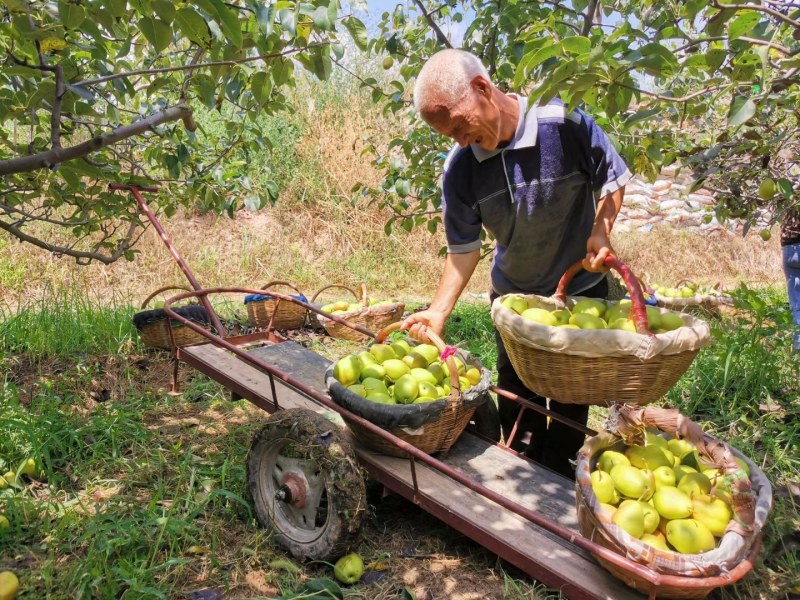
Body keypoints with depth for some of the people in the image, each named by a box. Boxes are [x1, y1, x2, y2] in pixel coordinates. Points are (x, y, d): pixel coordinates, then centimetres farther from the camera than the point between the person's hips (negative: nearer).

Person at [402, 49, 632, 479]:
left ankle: (558, 477, 34)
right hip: (513, 298, 2)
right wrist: (438, 312, -17)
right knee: (516, 399, 14)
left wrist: (601, 230, -23)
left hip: (581, 290, -2)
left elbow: (612, 178, -7)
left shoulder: (564, 123, -24)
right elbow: (464, 249, -9)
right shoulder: (459, 168, -15)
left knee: (571, 396, 12)